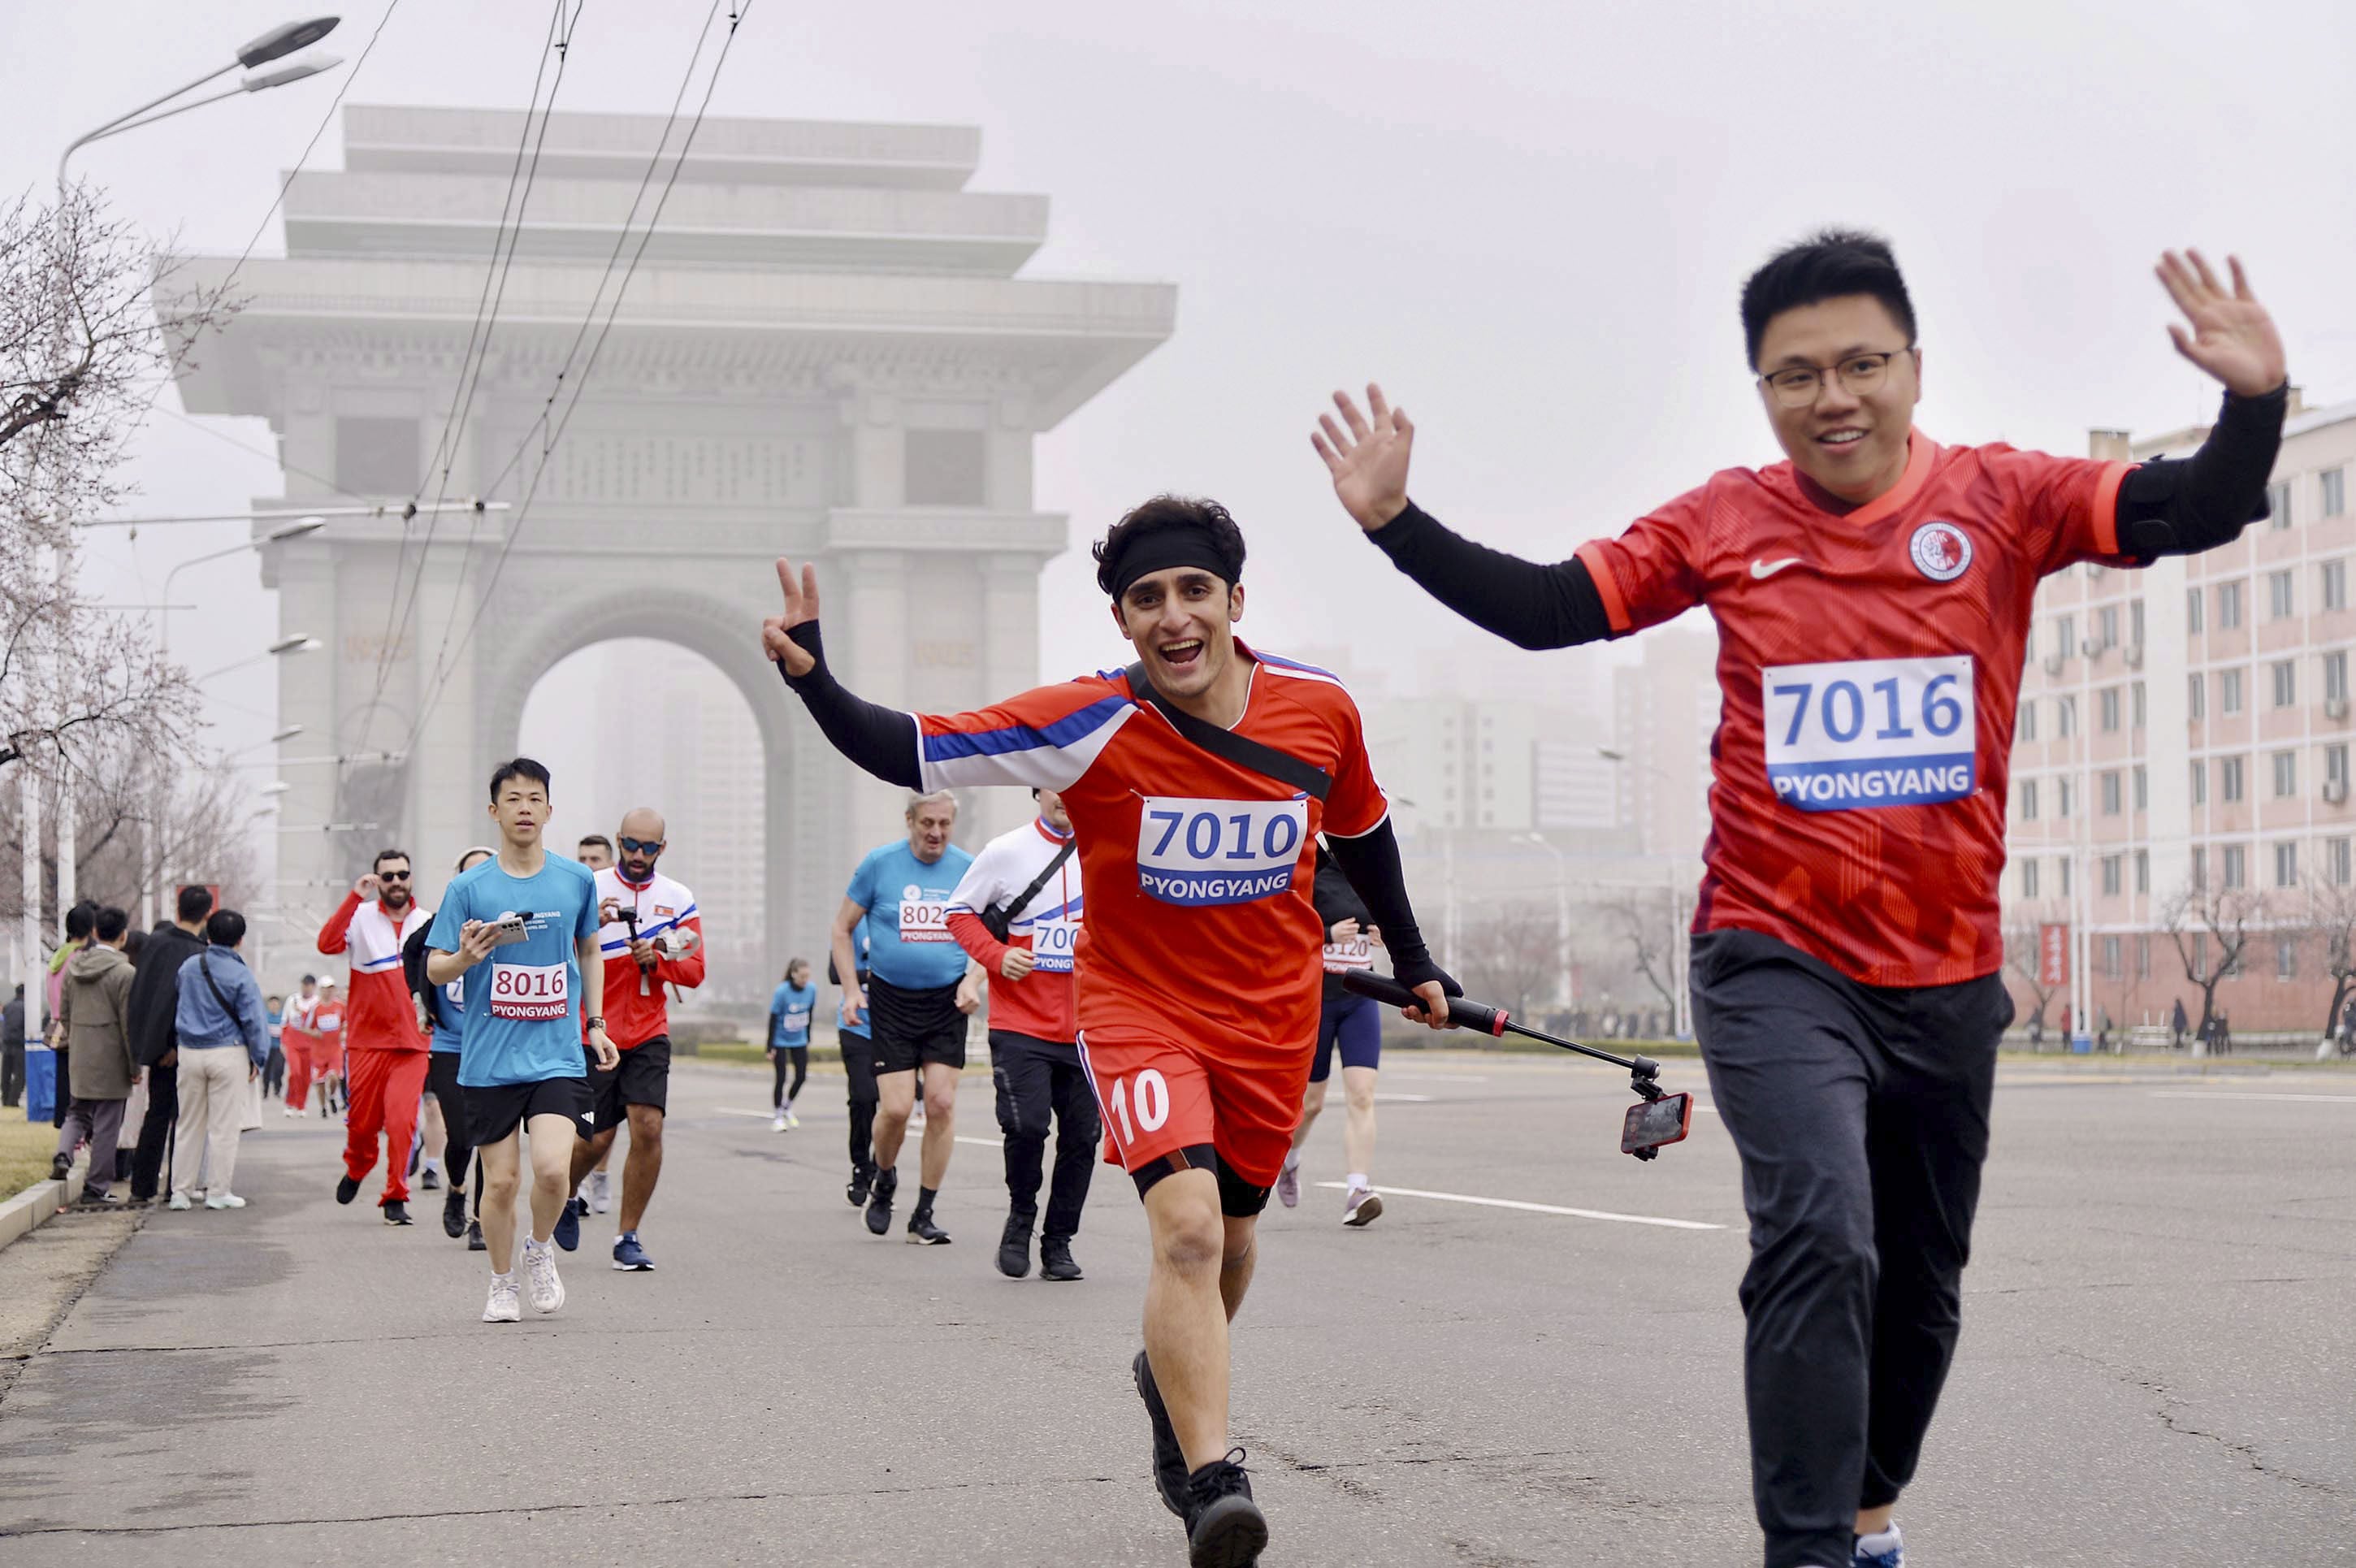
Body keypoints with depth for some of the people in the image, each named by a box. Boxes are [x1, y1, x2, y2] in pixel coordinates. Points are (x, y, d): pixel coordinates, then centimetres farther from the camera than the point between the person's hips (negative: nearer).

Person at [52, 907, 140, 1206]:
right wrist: (135, 1066, -6)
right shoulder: (124, 972, -14)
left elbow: (64, 1014, 12)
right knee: (106, 1124, 3)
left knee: (78, 1112, 21)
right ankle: (97, 1187, 7)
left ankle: (64, 1154, -6)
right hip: (111, 1060, -5)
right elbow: (129, 1023, -13)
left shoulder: (73, 967, 5)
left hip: (79, 1058, 5)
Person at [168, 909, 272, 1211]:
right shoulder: (241, 976, -10)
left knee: (190, 1125, 11)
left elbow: (176, 1010, 13)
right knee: (224, 1126, 2)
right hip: (228, 1052, -4)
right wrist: (258, 1059, -1)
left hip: (190, 1051, 4)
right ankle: (218, 1191, 4)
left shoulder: (188, 967, 3)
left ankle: (180, 1191, 12)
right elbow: (254, 1020, -10)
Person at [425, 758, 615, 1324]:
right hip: (489, 1059, 0)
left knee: (552, 1169, -16)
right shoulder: (469, 888, -1)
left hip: (558, 1056, 1)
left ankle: (541, 1250, 14)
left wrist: (595, 1024, 14)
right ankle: (502, 1285, 23)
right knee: (500, 1180, 2)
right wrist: (466, 958, -19)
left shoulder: (577, 880, 5)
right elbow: (433, 969, 2)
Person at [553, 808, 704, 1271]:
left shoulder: (678, 898, 5)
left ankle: (628, 1238, -1)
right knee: (597, 1139, 0)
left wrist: (656, 959, -15)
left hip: (649, 1033, 2)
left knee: (648, 1128, -12)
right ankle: (566, 1198, 34)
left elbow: (695, 971, 4)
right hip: (595, 1032, -2)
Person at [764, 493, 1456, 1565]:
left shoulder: (1320, 710, -10)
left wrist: (1411, 961, 19)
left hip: (1274, 1014, 4)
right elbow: (911, 755, -18)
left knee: (1231, 1232, 18)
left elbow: (1361, 833, 10)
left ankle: (1174, 1379, 50)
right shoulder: (1090, 726, -18)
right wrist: (814, 684, -34)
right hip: (1137, 1005, -3)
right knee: (1186, 1224, -24)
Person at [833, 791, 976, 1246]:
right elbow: (842, 927, 6)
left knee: (941, 1104, -5)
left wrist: (972, 982, -4)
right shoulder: (879, 863, -3)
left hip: (947, 1002, 2)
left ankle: (923, 1216, 6)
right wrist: (851, 988, -3)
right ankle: (884, 1182, 23)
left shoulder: (967, 868, 2)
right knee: (896, 1108, -8)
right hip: (891, 1000, -2)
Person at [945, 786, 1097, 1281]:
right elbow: (960, 912, 6)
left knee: (1082, 1136, 3)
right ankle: (1020, 1220, 11)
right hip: (1020, 1023, -3)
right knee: (1026, 1125, -15)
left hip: (1087, 1029, 3)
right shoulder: (1006, 852, -1)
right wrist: (997, 956, -9)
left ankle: (1059, 1242, 18)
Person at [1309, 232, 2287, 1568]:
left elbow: (2197, 512, -13)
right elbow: (1542, 607, 2)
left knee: (1923, 1281, 18)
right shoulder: (1725, 526, -2)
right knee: (1821, 1239, -24)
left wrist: (2256, 403, -32)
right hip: (1777, 966, -2)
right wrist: (1395, 519, -7)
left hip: (1948, 973, 2)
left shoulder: (2001, 500, -4)